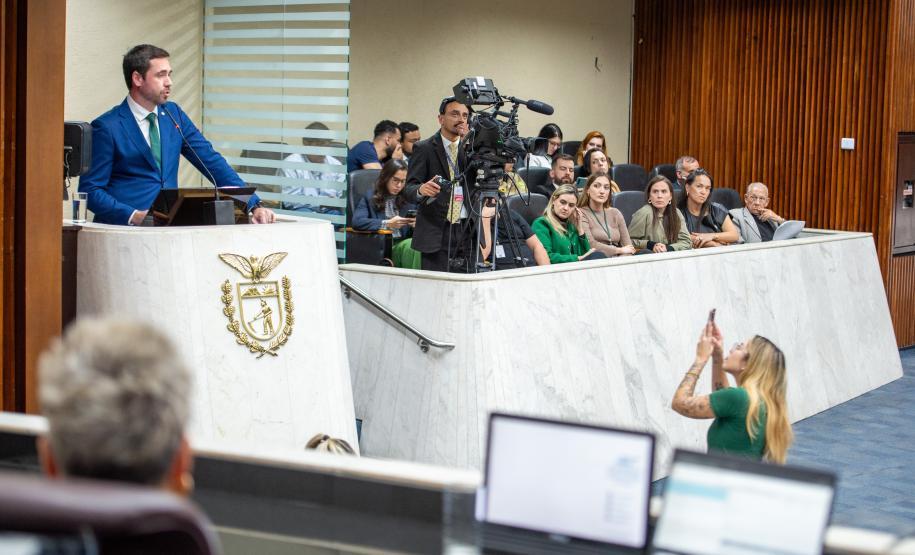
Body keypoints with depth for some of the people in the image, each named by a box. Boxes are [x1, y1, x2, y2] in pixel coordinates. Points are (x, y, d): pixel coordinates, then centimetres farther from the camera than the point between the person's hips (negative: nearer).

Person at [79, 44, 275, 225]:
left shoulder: (174, 114, 11)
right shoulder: (107, 127, -5)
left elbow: (212, 162, 9)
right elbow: (90, 190, -5)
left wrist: (253, 206, -2)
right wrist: (134, 216, -20)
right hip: (125, 226, -3)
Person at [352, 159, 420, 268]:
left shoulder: (408, 198, 21)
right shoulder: (370, 197, 10)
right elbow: (357, 222, -8)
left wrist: (417, 224, -7)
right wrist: (387, 224, -17)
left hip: (403, 244, 4)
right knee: (411, 245, -33)